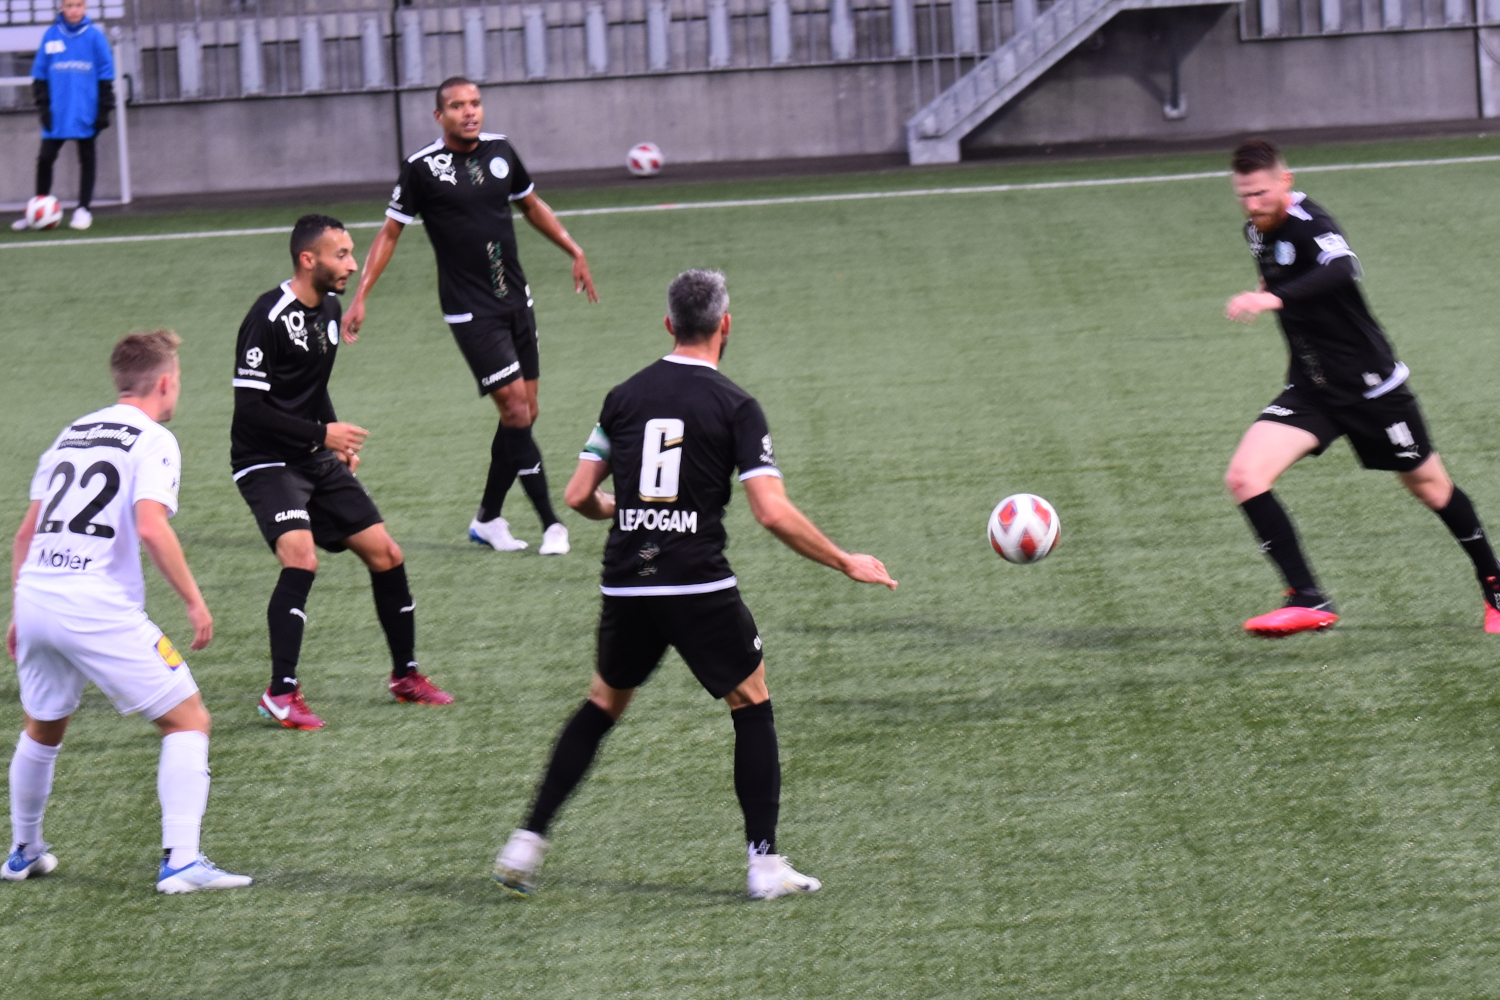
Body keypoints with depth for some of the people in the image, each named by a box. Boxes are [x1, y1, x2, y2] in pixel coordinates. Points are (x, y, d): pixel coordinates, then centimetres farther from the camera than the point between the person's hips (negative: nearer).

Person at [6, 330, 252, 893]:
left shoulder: (71, 434, 20)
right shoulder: (153, 440, -1)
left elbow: (27, 530, 22)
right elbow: (152, 528, -16)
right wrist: (195, 603, -9)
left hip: (35, 595, 7)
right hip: (99, 609, -7)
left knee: (43, 728, 29)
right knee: (188, 720, 1)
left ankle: (23, 852, 41)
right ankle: (180, 862, -11)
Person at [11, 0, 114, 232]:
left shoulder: (94, 35, -3)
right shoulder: (51, 36, 2)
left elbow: (105, 74, 0)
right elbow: (40, 74, 6)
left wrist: (104, 109, -4)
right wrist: (43, 105, -1)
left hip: (85, 113, -1)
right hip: (57, 113, 2)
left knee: (87, 158, 6)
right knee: (45, 158, 1)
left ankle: (83, 209, 14)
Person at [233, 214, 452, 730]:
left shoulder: (329, 308, 8)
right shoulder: (269, 317, -19)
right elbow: (250, 408, -21)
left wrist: (339, 440, 10)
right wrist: (321, 434, -20)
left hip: (315, 459, 8)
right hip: (266, 461, -8)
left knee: (385, 553, 7)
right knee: (301, 557, -27)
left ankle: (405, 675, 24)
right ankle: (281, 693, -22)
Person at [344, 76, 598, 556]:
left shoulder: (500, 151, 5)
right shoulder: (422, 168, -10)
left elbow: (532, 206, 22)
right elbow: (390, 232, -2)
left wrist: (574, 251, 21)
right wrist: (360, 295, -8)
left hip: (516, 300, 6)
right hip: (470, 311, -6)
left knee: (524, 413, 7)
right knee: (516, 410, -11)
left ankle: (488, 519, 21)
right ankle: (551, 524, -6)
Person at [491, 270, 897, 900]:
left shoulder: (625, 397, 6)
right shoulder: (735, 407, -6)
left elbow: (579, 497, 9)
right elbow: (774, 514, -13)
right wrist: (846, 564, -2)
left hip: (626, 587, 4)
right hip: (700, 587, -4)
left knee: (603, 705, 21)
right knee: (751, 705, 13)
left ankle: (526, 842, 14)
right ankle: (765, 861, 8)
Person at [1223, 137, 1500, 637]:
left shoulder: (1308, 224, -24)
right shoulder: (1257, 230, 1)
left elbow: (1342, 270, -48)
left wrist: (1275, 297, -59)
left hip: (1371, 385, -6)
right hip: (1311, 386, 7)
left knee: (1428, 485, 11)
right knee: (1244, 477, -16)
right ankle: (1309, 602, -17)